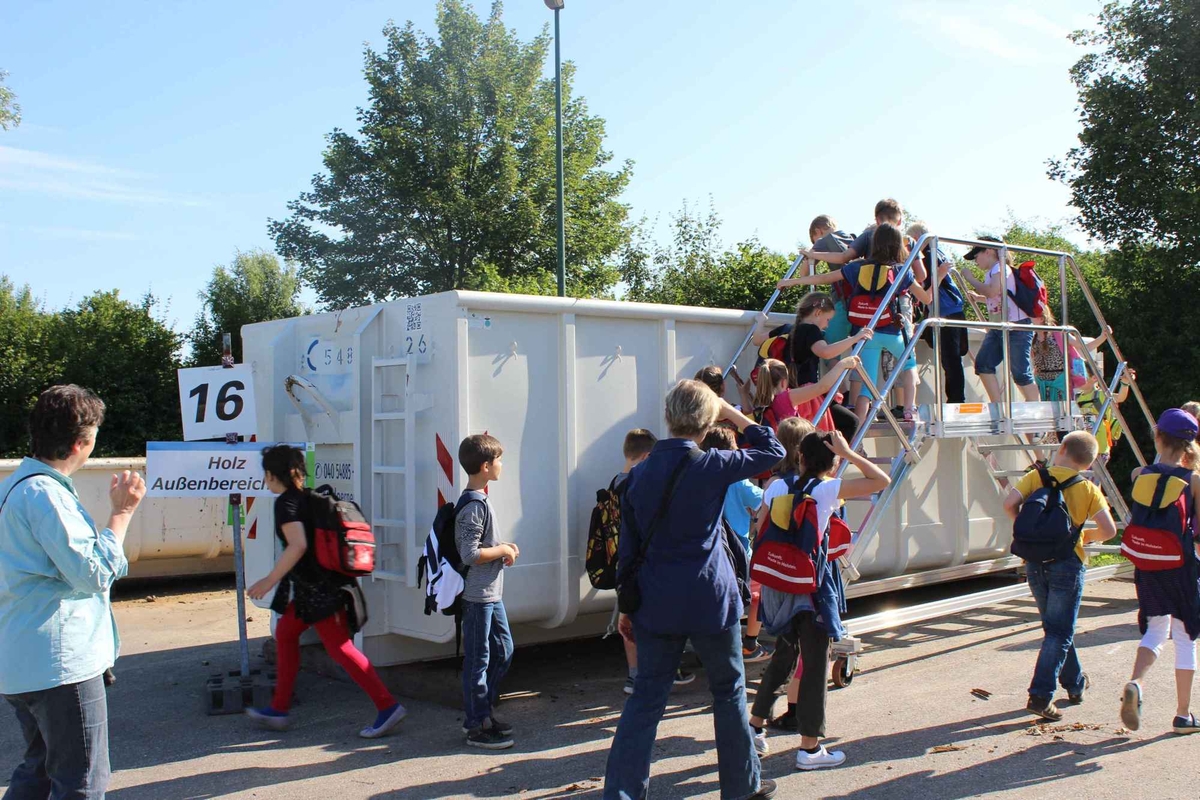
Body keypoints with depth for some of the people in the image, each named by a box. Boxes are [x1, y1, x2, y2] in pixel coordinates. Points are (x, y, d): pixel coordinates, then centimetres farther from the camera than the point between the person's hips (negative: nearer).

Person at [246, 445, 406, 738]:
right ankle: (279, 709, 27)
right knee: (285, 632, 20)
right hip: (324, 582, 10)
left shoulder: (286, 503, -14)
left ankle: (387, 706, -10)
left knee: (339, 646, -8)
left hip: (316, 587, -10)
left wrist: (270, 580, -21)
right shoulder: (309, 497, 13)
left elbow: (297, 545, -26)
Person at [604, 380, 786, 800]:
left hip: (656, 603, 4)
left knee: (646, 698, 9)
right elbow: (772, 451, 2)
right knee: (729, 690, 15)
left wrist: (627, 604, 14)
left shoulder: (639, 473, 2)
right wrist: (734, 413, 7)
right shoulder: (711, 465, -12)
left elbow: (629, 546, 7)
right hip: (709, 600, -3)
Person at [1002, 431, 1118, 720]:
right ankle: (1040, 695, -8)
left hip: (1035, 562, 3)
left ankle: (1075, 683, 34)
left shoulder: (1036, 477, 0)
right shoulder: (1088, 489, -3)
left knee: (1056, 627, 19)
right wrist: (1086, 536, 11)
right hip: (1067, 563, -3)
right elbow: (1108, 530, -10)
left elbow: (1010, 503, -11)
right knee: (1059, 633, 1)